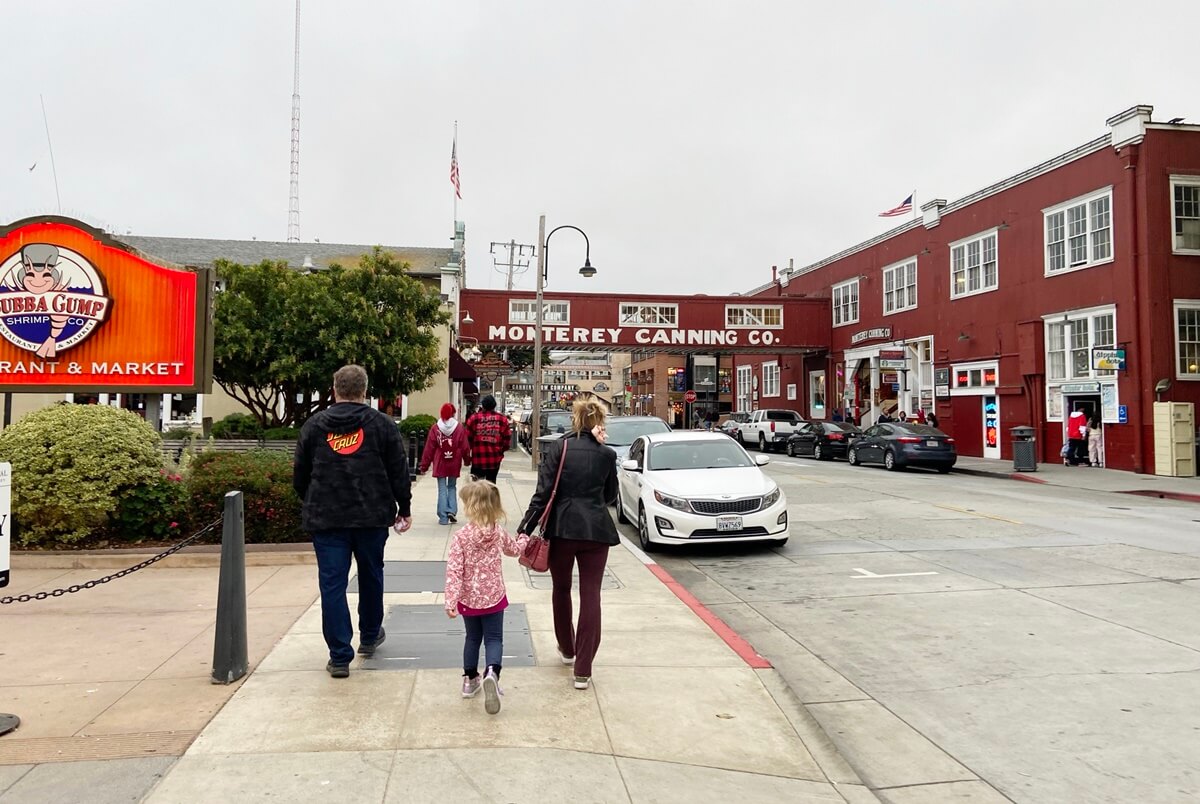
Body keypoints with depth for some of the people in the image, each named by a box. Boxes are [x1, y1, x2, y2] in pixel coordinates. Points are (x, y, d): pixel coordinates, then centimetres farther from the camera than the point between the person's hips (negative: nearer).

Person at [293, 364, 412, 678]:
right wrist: (404, 509, 10)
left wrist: (312, 504, 27)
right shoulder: (382, 424, 0)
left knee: (332, 584, 3)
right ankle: (369, 637, 35)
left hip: (326, 518, 0)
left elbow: (300, 474, 10)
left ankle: (340, 656, 3)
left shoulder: (314, 425, 4)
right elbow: (399, 471, -1)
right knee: (371, 575, 19)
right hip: (372, 515, 0)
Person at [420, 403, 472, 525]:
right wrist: (467, 461, 16)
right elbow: (465, 448, -2)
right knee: (452, 487, 18)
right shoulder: (459, 429, -6)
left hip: (440, 464, -1)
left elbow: (429, 449, -4)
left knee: (442, 489, 6)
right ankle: (452, 511, 3)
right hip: (454, 465, 1)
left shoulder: (435, 428, -6)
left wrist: (424, 466, 3)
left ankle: (443, 517, 4)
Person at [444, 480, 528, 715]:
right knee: (494, 639, 5)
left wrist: (451, 600, -16)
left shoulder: (460, 536, -17)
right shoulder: (499, 532, -5)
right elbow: (514, 549, 15)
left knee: (472, 638, 19)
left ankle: (470, 679, 30)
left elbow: (454, 570, -20)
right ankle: (492, 673, -20)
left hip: (469, 598, 0)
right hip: (494, 597, 1)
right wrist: (524, 538, 37)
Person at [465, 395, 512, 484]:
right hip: (495, 459, 1)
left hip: (478, 457, -1)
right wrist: (502, 450, 18)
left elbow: (468, 437, -1)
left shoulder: (474, 418, -1)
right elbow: (507, 438, 2)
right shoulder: (502, 419, 2)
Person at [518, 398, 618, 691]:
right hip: (596, 529, 0)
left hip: (562, 528, 0)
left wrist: (525, 529, -7)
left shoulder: (559, 447, -3)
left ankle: (567, 650, 38)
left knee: (561, 589, 20)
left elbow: (543, 492, -9)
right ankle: (583, 671, 3)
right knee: (590, 596, 4)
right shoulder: (607, 454, 2)